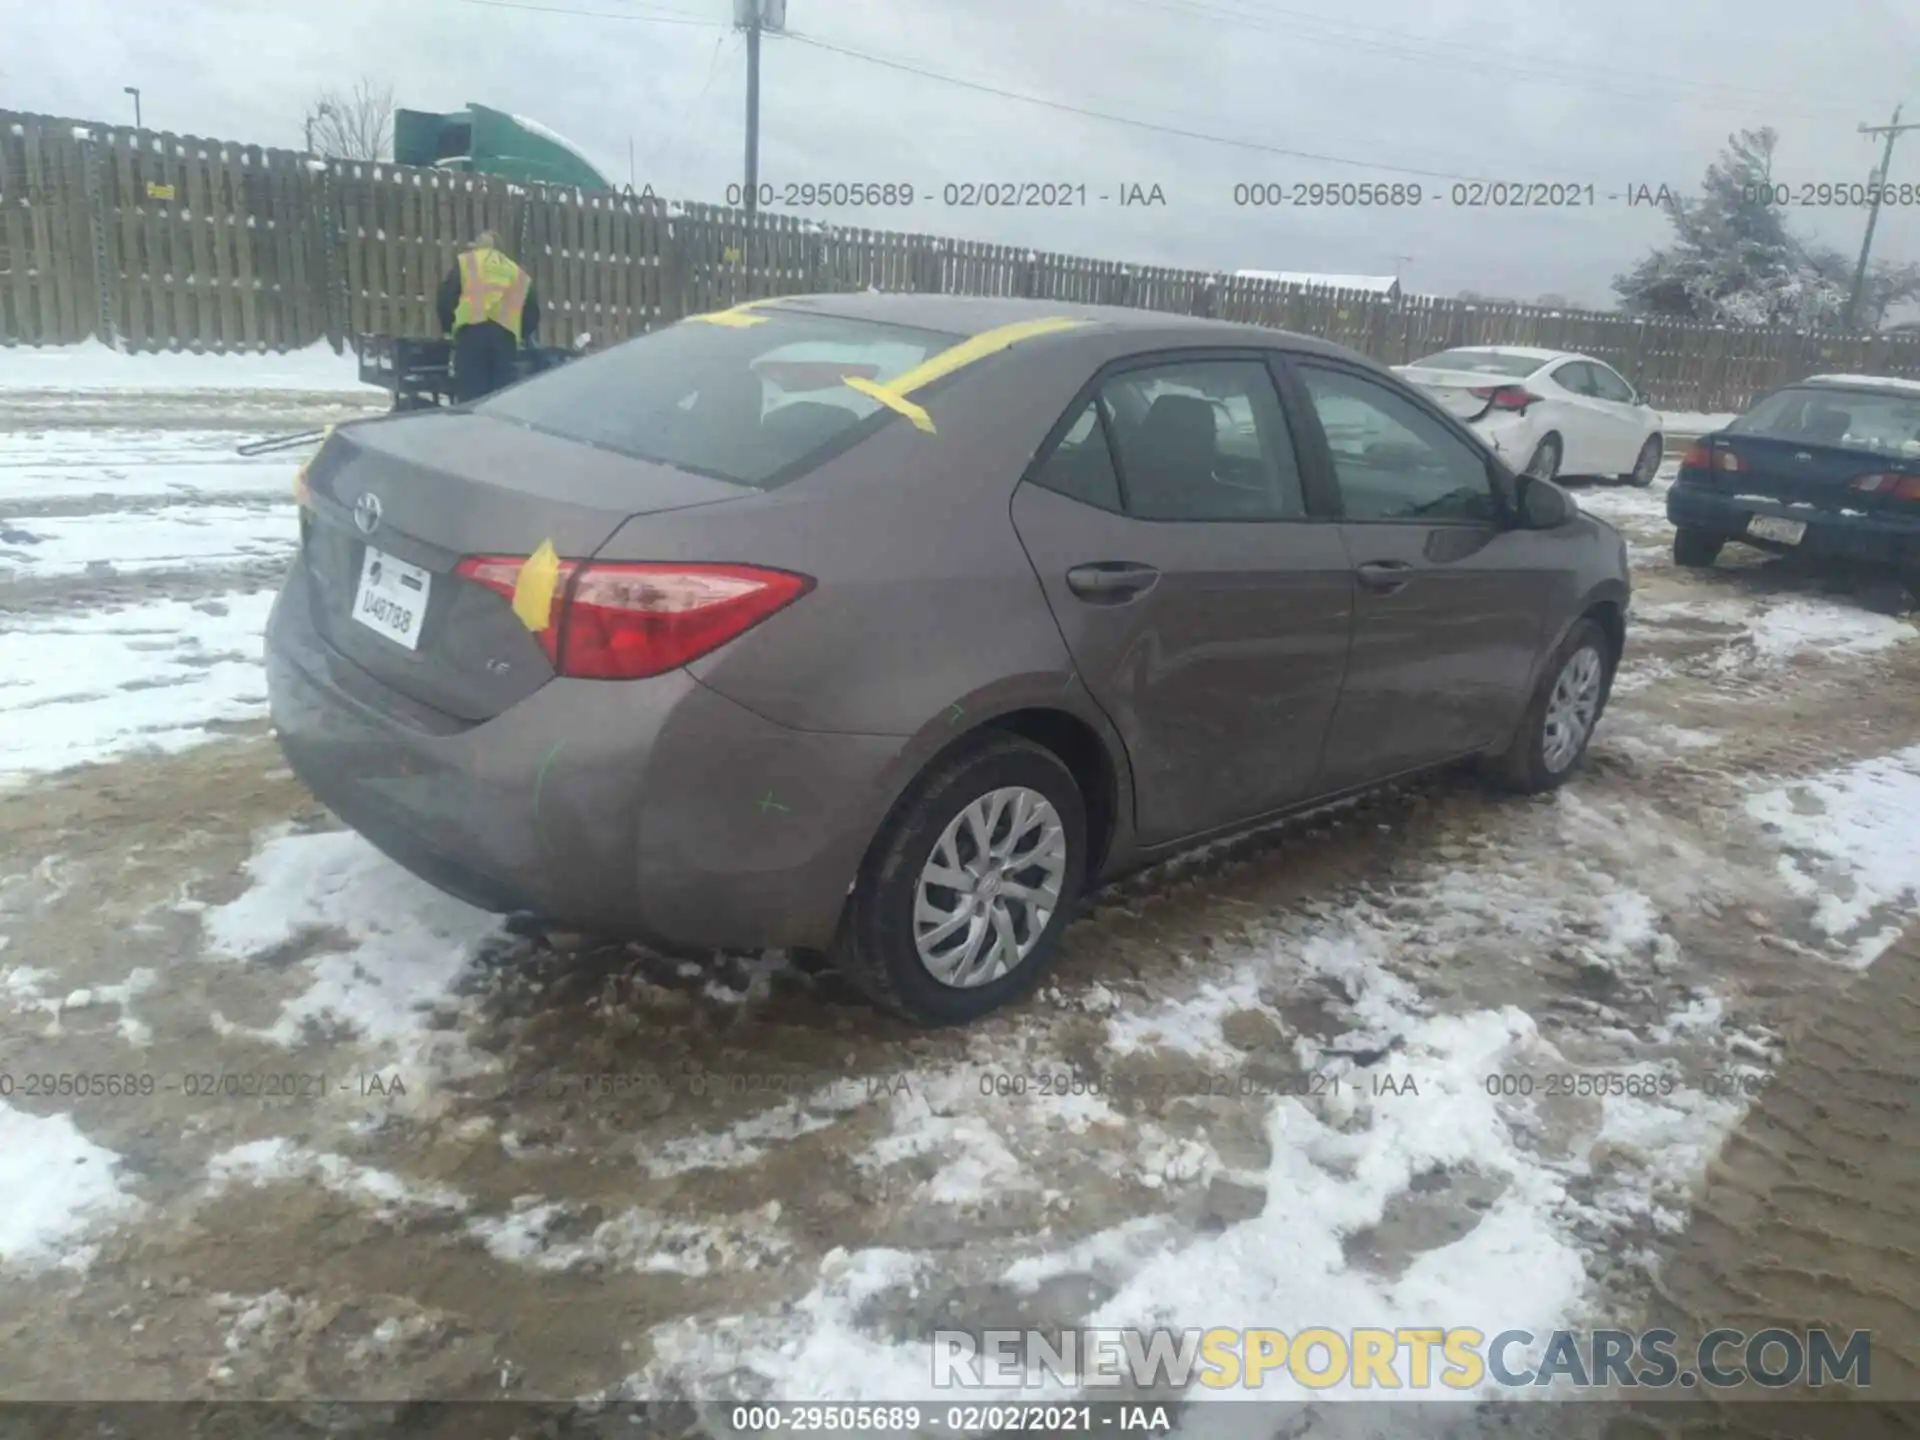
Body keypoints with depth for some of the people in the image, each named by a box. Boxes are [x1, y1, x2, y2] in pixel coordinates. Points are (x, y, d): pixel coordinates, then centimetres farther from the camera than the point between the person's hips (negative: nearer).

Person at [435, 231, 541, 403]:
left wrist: (449, 327, 21)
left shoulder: (465, 262, 18)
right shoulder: (517, 272, 26)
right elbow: (532, 311, 18)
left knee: (470, 391, -4)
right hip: (506, 333, 2)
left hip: (472, 329, -2)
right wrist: (523, 335, 28)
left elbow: (446, 297, 10)